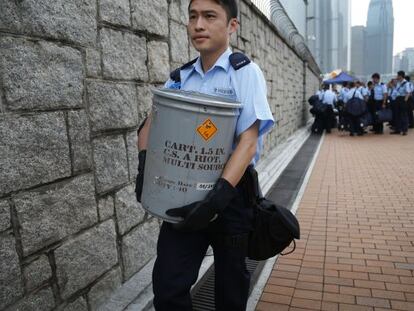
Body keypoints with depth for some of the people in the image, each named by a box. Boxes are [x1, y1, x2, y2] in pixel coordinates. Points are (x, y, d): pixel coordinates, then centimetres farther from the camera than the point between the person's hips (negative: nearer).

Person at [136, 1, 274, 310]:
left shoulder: (244, 71, -7)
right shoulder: (179, 77, 6)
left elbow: (248, 141, -17)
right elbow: (150, 126, 6)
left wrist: (218, 198, -27)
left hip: (231, 194, -3)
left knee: (230, 286, 16)